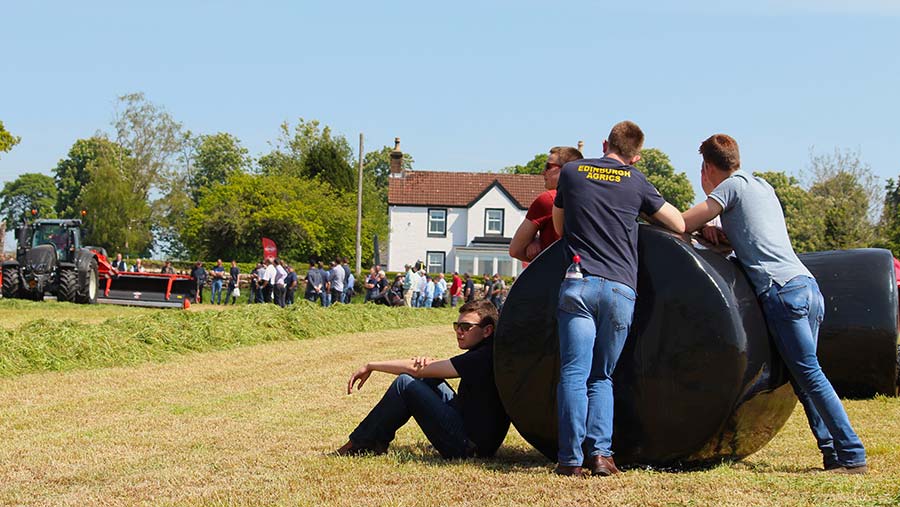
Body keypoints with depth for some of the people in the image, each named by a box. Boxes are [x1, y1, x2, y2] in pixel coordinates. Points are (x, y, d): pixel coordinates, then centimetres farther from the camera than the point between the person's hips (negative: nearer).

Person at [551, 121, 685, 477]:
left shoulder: (571, 172, 13)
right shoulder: (636, 182, 11)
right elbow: (680, 226, 16)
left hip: (579, 284, -1)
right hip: (621, 288, 1)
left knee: (574, 374, -2)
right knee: (602, 377, 11)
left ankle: (571, 459, -9)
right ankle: (600, 452, -4)